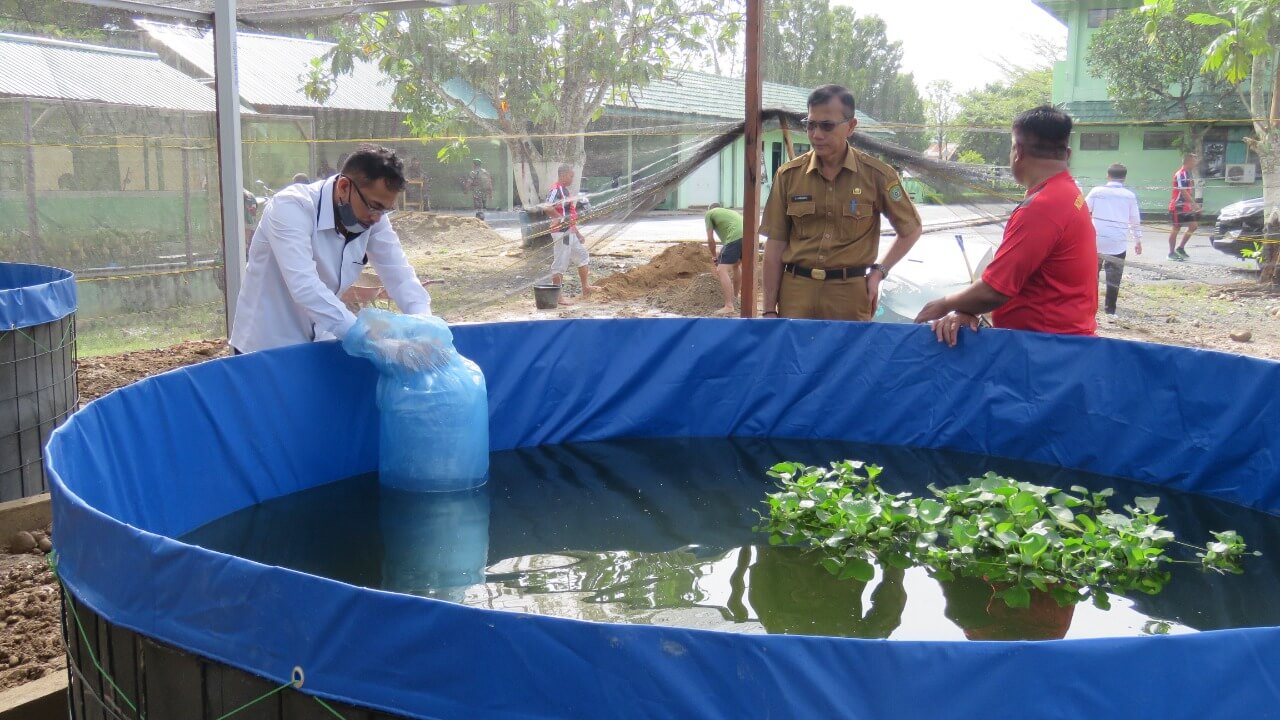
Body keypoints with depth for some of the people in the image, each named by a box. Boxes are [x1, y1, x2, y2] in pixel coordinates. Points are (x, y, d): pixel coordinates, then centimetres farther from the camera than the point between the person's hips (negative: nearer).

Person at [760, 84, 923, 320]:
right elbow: (776, 245, 4)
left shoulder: (876, 175, -2)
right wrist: (770, 309, 1)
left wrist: (878, 271, 2)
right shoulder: (789, 175, 1)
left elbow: (911, 229, 12)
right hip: (796, 290, 1)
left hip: (850, 293, -1)